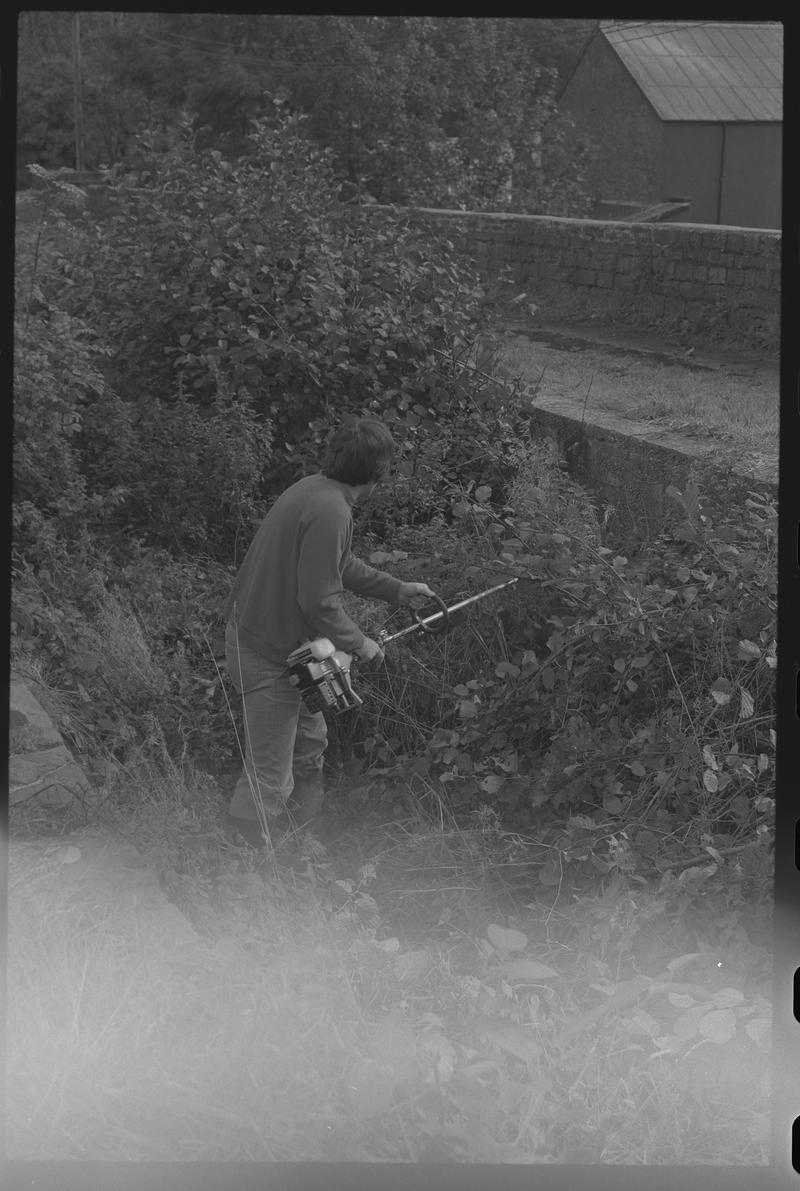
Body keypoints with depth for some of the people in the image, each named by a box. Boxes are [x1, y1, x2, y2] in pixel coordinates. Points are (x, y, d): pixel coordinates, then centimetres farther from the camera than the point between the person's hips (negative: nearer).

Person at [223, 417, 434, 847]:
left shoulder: (312, 489, 6)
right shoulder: (330, 512, -26)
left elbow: (339, 564, 20)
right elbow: (318, 602, -27)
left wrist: (396, 590, 25)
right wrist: (358, 643, -11)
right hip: (269, 658, -11)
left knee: (310, 737, 28)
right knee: (269, 782, 0)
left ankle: (310, 827, 46)